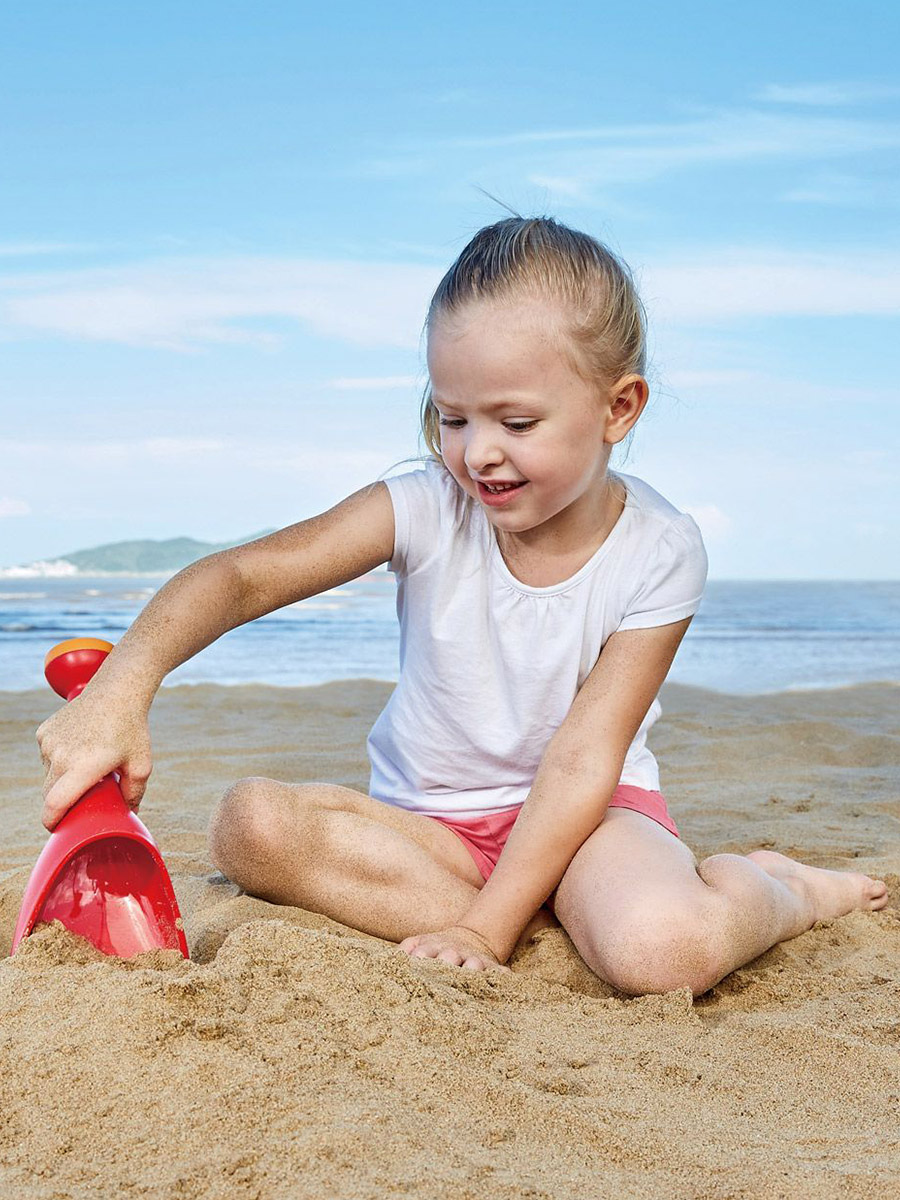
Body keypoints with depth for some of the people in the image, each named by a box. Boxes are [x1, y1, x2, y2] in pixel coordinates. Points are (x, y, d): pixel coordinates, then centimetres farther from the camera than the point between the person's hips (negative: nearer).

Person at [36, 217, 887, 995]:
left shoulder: (657, 553, -14)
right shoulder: (427, 512, -11)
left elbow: (582, 759, -17)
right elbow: (243, 576, -21)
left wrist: (487, 928, -23)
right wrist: (121, 691, -39)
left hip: (581, 813, -3)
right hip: (430, 820, 3)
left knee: (664, 950, -37)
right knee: (250, 823, -26)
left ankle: (774, 889, 1)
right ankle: (556, 930, -21)